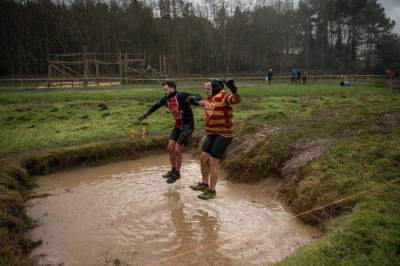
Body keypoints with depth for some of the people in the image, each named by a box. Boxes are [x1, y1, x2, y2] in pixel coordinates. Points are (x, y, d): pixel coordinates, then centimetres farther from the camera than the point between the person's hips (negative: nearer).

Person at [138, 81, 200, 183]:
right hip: (178, 126, 7)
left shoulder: (181, 96, -21)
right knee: (170, 148, 9)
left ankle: (177, 173, 16)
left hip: (187, 126, -7)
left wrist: (193, 98, -53)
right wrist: (146, 115, 23)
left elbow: (198, 97, -29)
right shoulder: (166, 99, 0)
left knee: (177, 150, -4)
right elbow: (156, 105, 14)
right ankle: (173, 170, 29)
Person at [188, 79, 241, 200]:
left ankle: (211, 191, 10)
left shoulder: (223, 95, -17)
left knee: (213, 161, -6)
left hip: (223, 134, -9)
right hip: (211, 134, 9)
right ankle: (204, 184, 31)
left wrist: (234, 91, -57)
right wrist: (197, 103, 41)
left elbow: (237, 100, -38)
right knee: (203, 158, 13)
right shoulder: (210, 97, 8)